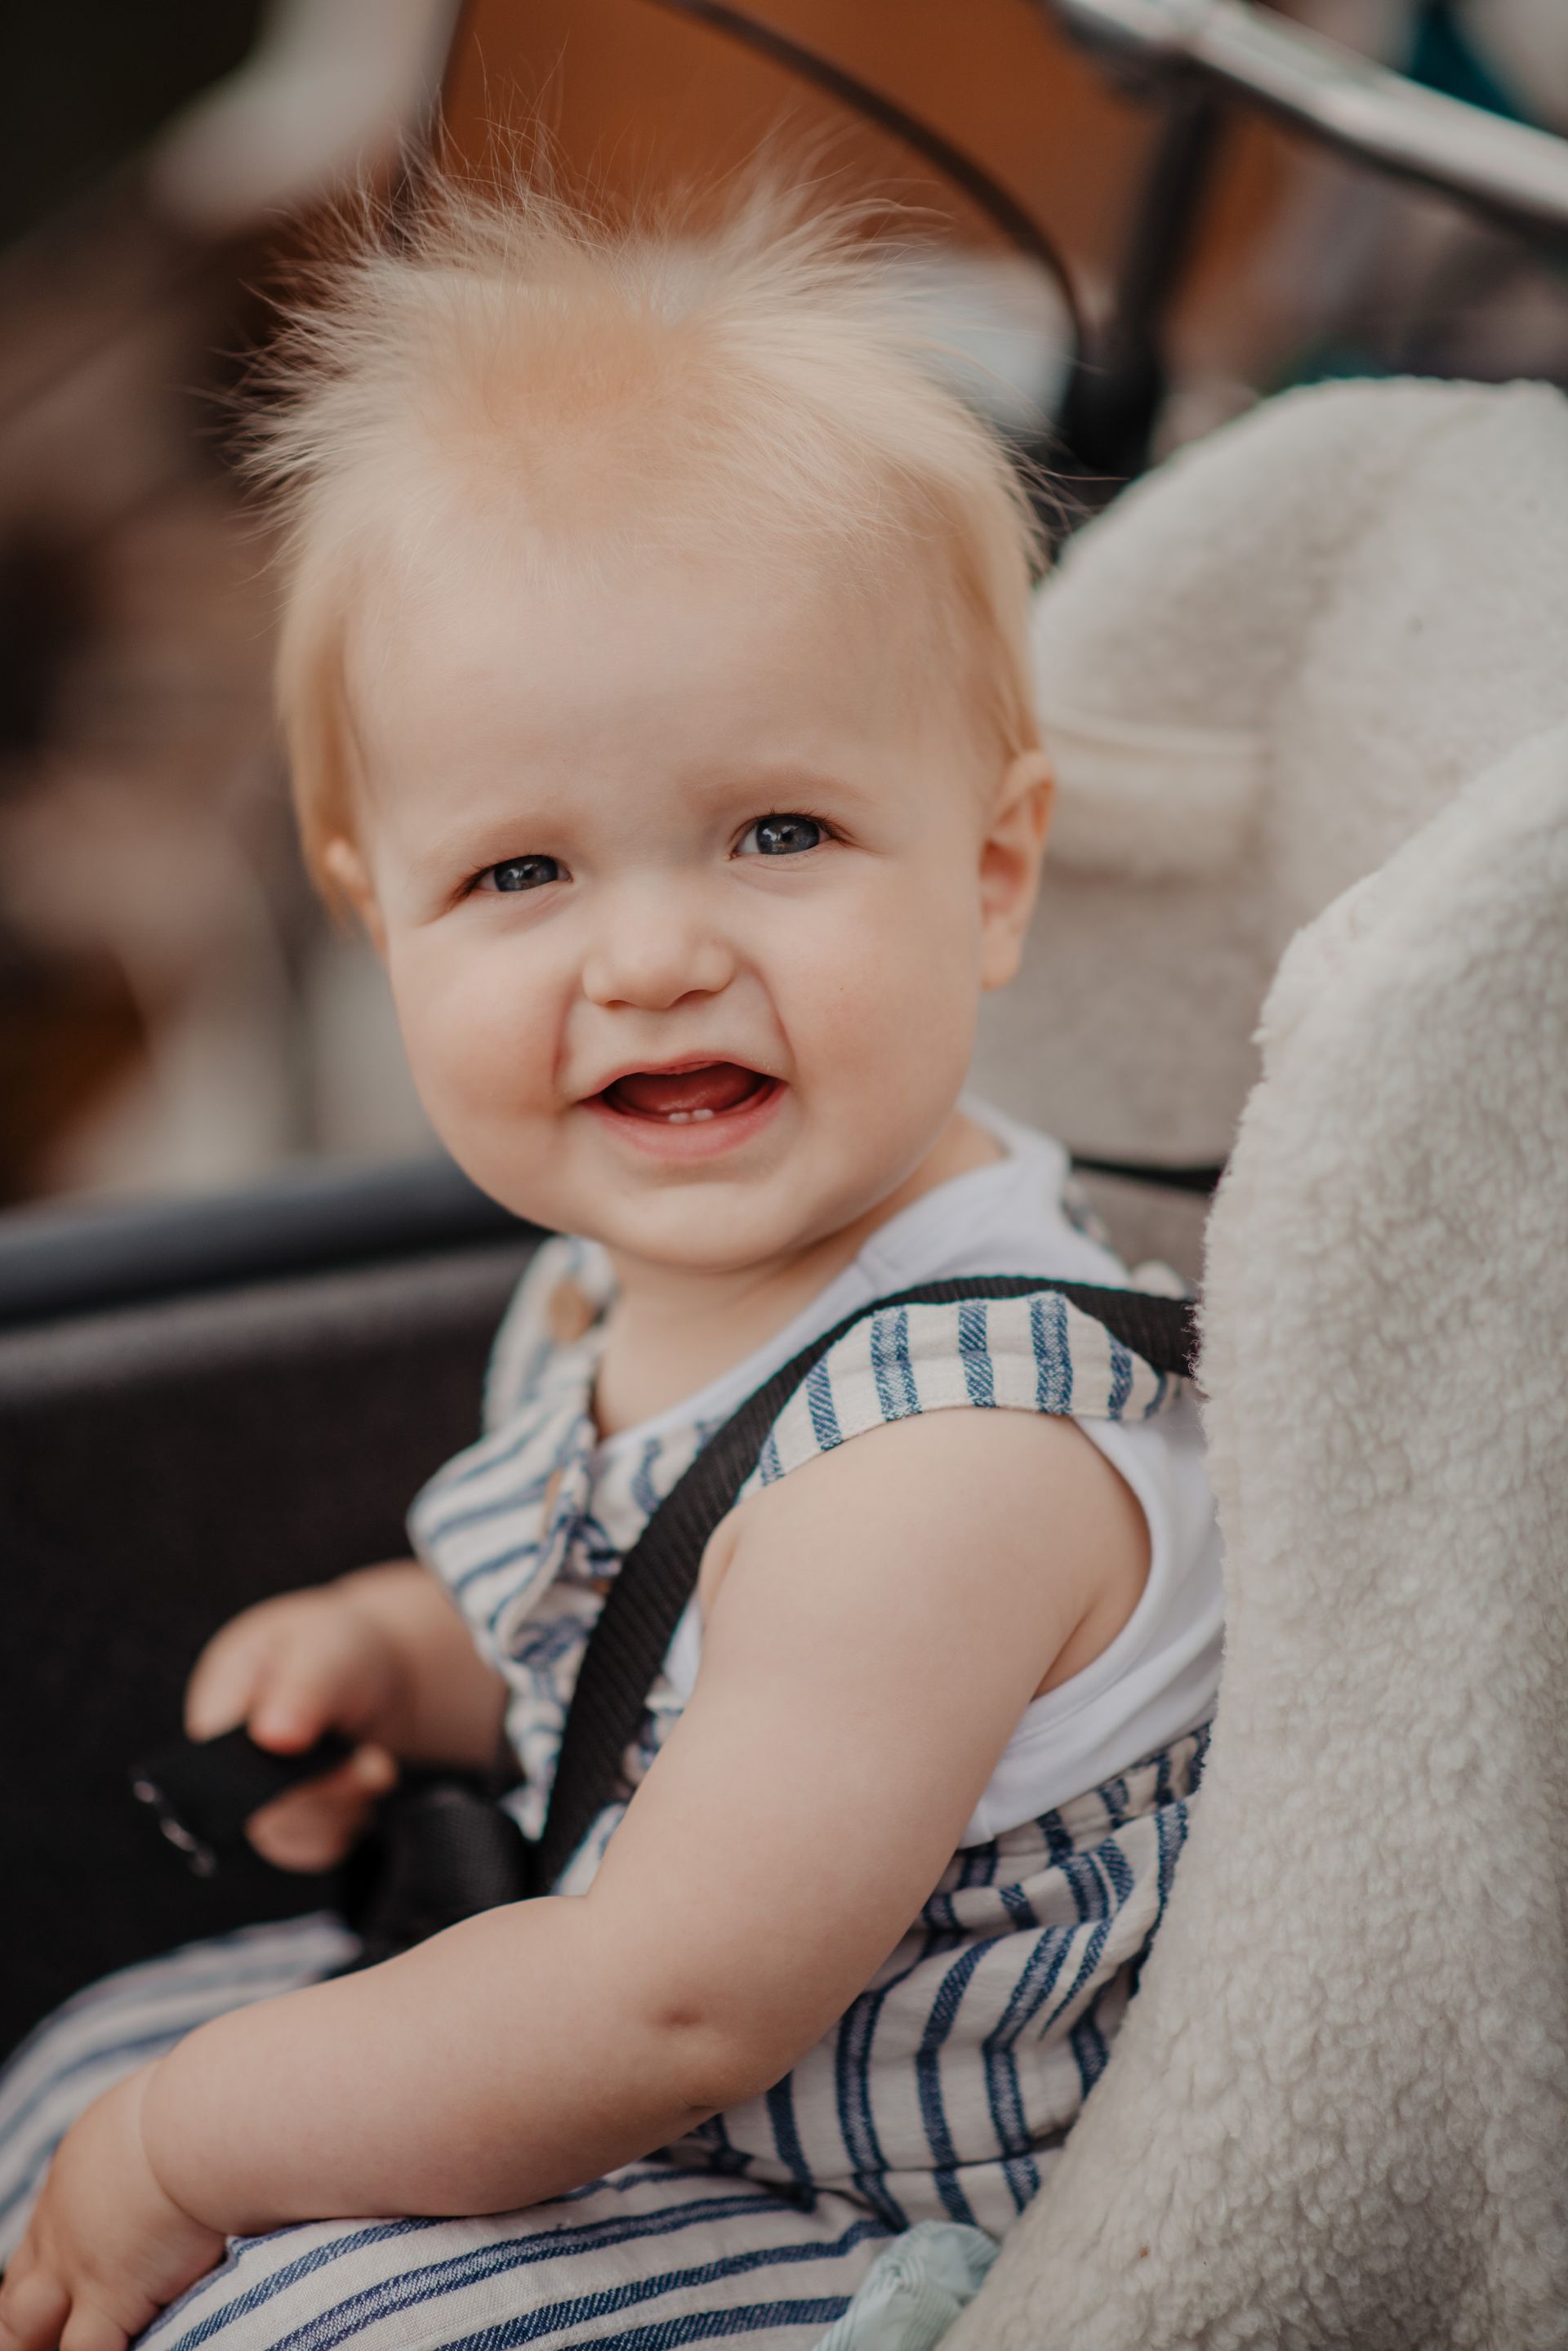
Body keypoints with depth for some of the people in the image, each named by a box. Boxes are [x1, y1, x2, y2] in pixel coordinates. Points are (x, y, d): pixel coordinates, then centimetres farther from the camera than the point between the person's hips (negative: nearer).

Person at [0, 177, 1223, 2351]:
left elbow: (671, 2014, -30)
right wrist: (397, 1647, -6)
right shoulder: (633, 1283, -5)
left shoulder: (951, 1447, -32)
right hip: (687, 2119, 9)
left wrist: (181, 2153, -18)